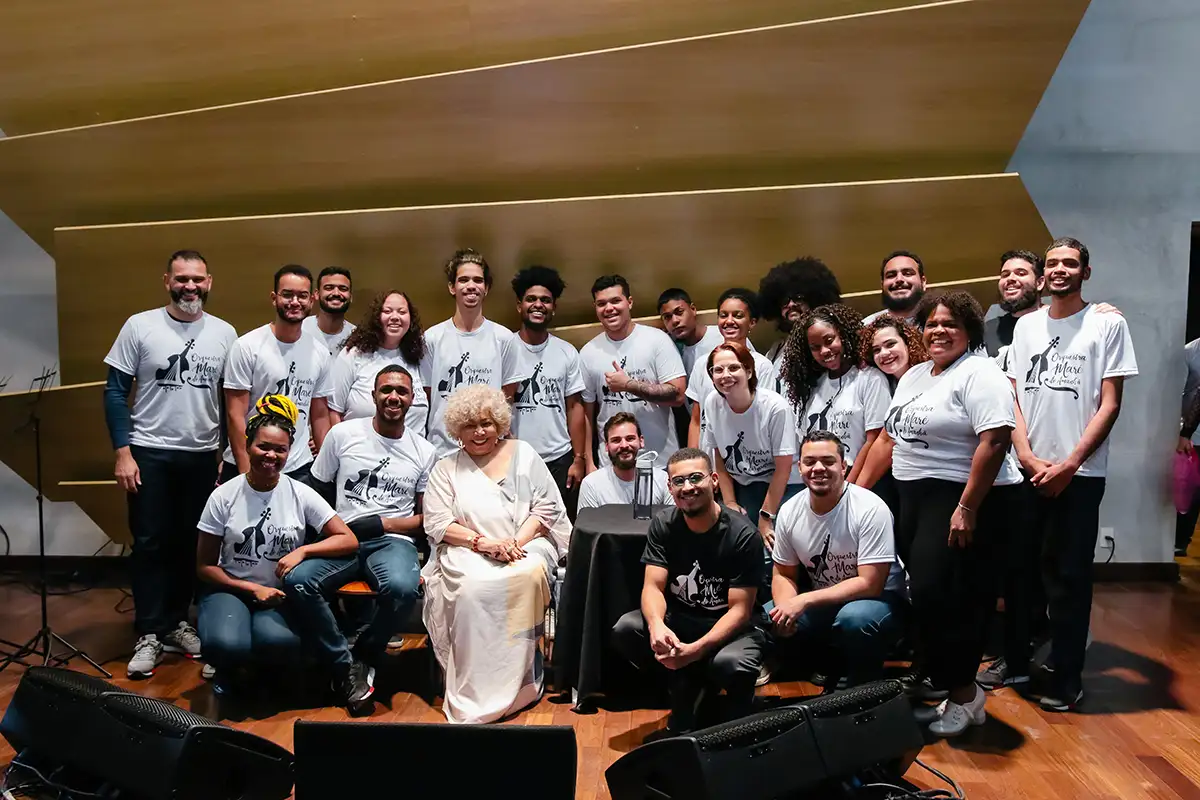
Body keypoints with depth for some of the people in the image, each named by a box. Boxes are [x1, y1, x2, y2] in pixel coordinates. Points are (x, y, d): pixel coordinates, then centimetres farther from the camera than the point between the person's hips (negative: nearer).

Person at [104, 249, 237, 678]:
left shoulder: (225, 333, 3)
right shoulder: (139, 326, -3)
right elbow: (115, 392, -3)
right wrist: (122, 452, -9)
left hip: (202, 456, 2)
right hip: (150, 454, -2)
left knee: (187, 543, 11)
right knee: (150, 543, 2)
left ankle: (176, 622, 24)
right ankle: (149, 634, 11)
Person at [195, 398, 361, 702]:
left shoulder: (300, 495, -4)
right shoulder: (223, 497, -4)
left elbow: (349, 540, -4)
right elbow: (204, 566, 0)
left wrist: (302, 551, -20)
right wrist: (253, 589, -12)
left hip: (279, 594, 0)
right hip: (232, 589, 0)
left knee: (276, 640, -33)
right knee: (225, 643, -33)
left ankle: (267, 673, 6)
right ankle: (228, 671, 7)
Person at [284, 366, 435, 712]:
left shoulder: (424, 451, 9)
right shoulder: (343, 434, 8)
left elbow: (426, 518, 10)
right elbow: (318, 492, 12)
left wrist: (380, 523, -5)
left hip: (393, 540, -1)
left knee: (402, 588, -35)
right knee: (298, 581, -30)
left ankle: (365, 657, -3)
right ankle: (346, 667, -11)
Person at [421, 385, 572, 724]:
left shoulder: (523, 454, 13)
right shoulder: (446, 468, 14)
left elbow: (547, 506, 7)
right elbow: (437, 524, 3)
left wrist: (517, 541, -10)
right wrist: (482, 542, -13)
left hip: (526, 544, 1)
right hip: (467, 554, 0)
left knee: (528, 575, -34)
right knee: (473, 586, -34)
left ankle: (520, 680, -19)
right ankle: (475, 696, -23)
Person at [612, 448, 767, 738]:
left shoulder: (742, 534, -18)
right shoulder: (663, 525, -6)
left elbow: (740, 609, -19)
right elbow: (653, 586, -13)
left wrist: (695, 649, -34)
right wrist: (657, 625, -37)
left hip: (733, 625, -4)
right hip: (680, 618, 4)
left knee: (730, 664, -37)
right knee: (625, 630, -23)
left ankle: (739, 723, 0)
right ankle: (689, 688, -1)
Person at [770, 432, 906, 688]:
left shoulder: (870, 509, -22)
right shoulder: (789, 512, -7)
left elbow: (870, 584, -25)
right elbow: (784, 575, 3)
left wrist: (804, 601, -29)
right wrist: (786, 606, -20)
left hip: (878, 599, -5)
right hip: (821, 604, 5)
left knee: (853, 619, -37)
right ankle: (834, 665, 9)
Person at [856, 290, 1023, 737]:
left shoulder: (979, 374, -10)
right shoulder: (913, 377, 15)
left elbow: (995, 441, -20)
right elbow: (888, 438, 18)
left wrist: (967, 508, -24)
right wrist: (858, 491, 14)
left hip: (965, 500, -8)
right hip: (913, 499, 8)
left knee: (943, 598, -9)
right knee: (926, 596, 10)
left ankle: (964, 695, 9)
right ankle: (938, 687, 23)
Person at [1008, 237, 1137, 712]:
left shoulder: (1107, 324, 0)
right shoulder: (1026, 326, 10)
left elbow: (1110, 404, -4)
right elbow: (1013, 396, 9)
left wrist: (1068, 464, -10)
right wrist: (1028, 457, -5)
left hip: (1079, 473, -3)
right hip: (1025, 471, 4)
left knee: (1069, 578, 1)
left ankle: (1066, 678, 12)